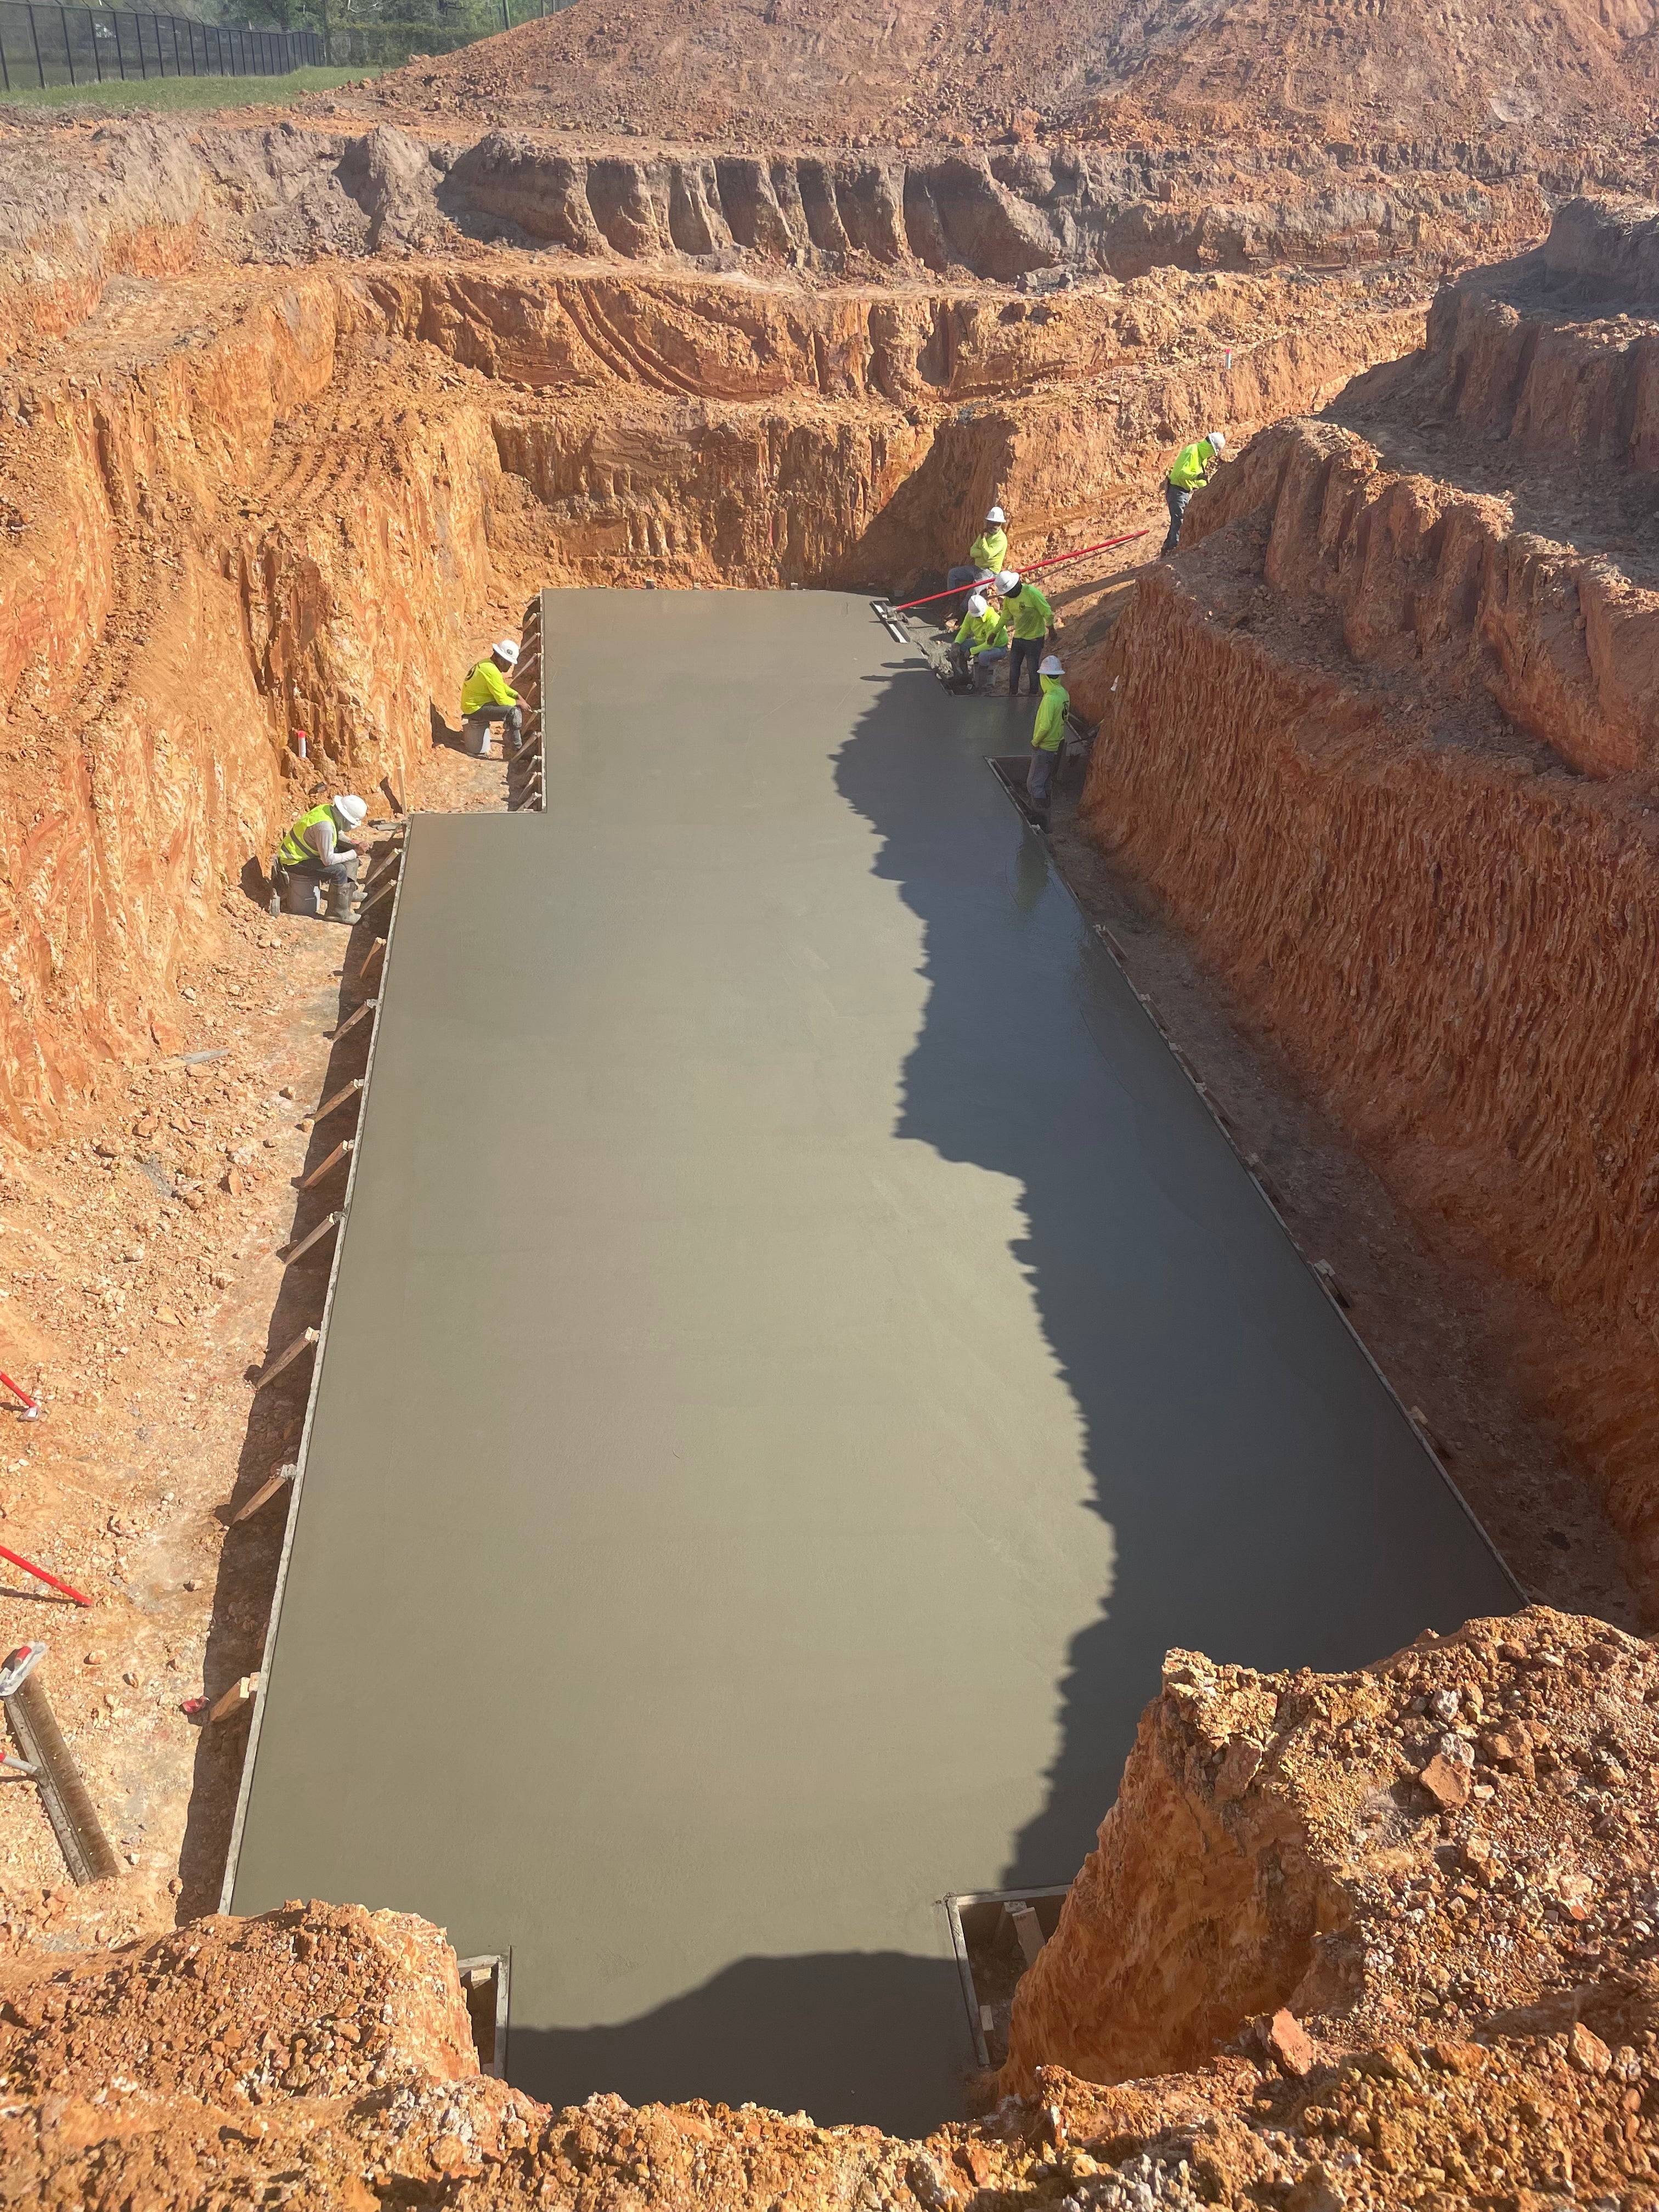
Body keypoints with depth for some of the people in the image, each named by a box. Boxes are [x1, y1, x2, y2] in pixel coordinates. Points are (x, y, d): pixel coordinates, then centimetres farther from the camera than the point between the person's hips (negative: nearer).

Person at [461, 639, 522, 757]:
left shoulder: (486, 663, 9)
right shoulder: (492, 672, -23)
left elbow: (502, 687, 21)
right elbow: (502, 700, -21)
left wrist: (517, 696, 8)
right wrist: (518, 703, -5)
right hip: (475, 708, -11)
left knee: (514, 706, 19)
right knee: (514, 712, -24)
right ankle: (518, 747, -15)